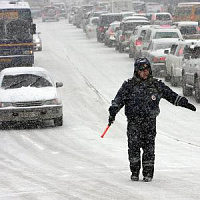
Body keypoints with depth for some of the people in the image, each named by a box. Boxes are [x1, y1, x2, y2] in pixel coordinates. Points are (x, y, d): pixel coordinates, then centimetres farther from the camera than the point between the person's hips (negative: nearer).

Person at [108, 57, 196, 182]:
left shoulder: (156, 85, 10)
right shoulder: (129, 85, 5)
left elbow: (171, 95, 17)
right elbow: (119, 99, 1)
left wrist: (184, 103, 13)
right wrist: (113, 112, -12)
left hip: (150, 122, 1)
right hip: (134, 122, -1)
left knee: (149, 148, -2)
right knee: (134, 147, -7)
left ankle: (148, 173, 6)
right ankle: (135, 171, 5)